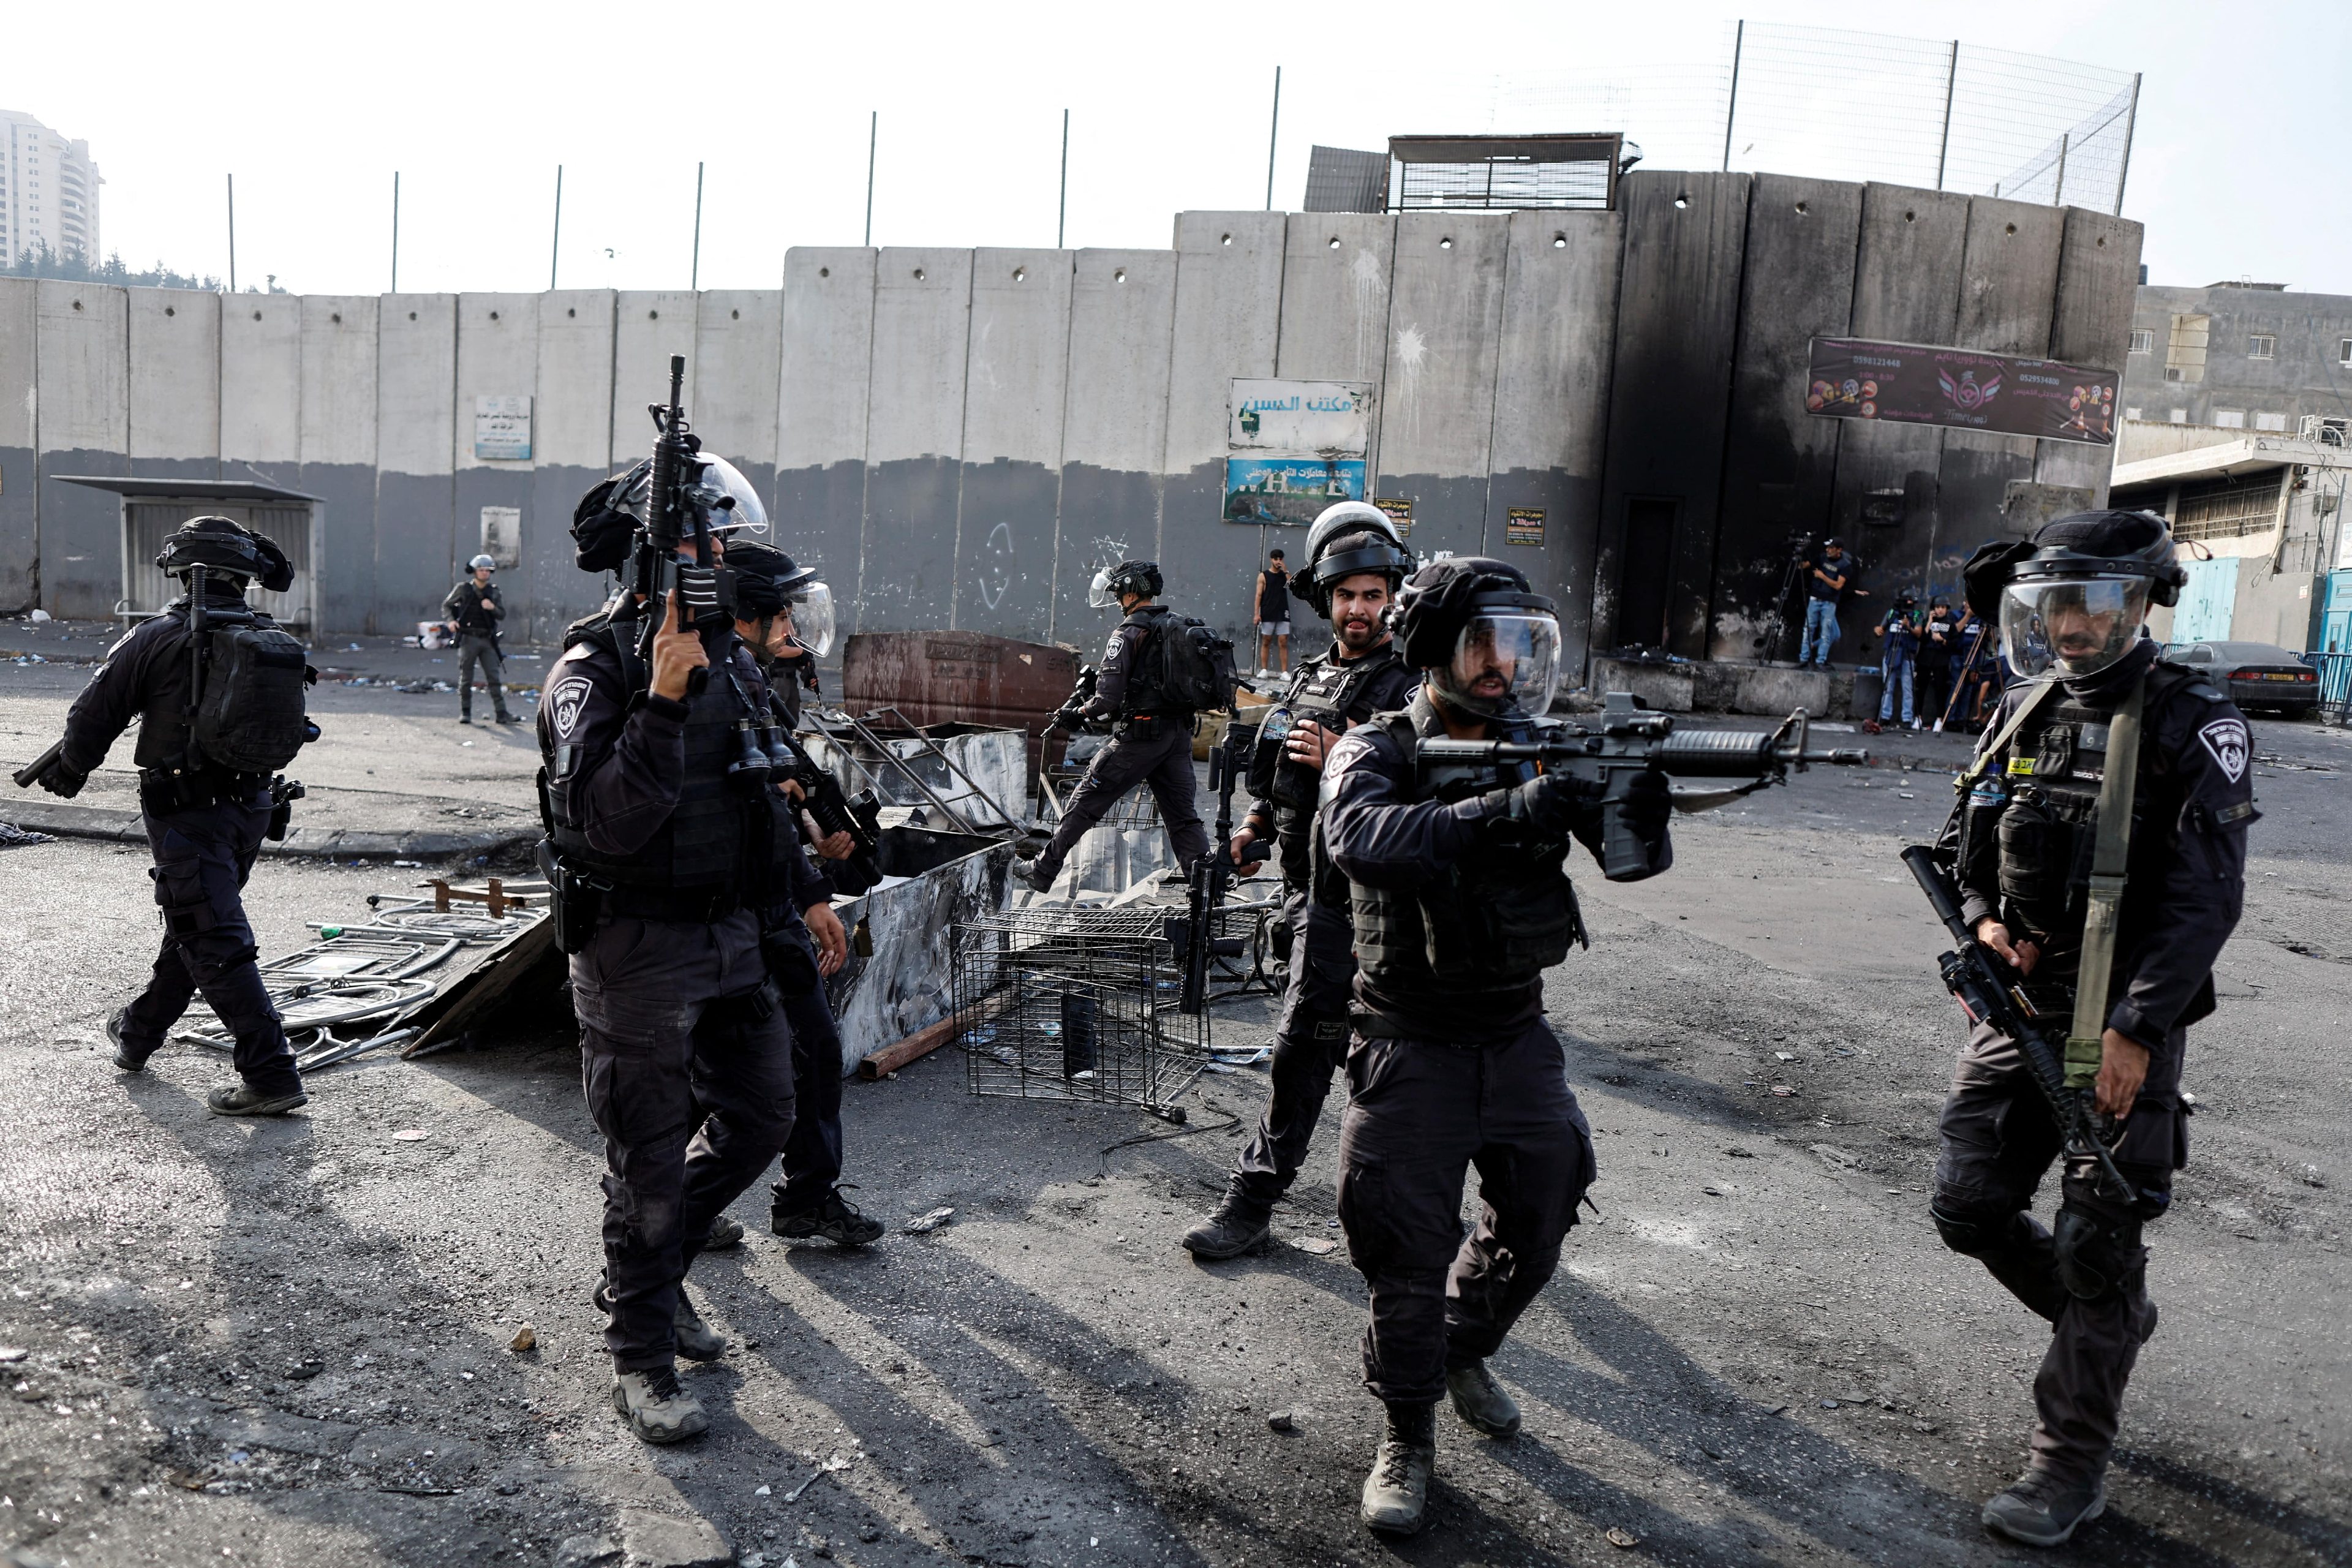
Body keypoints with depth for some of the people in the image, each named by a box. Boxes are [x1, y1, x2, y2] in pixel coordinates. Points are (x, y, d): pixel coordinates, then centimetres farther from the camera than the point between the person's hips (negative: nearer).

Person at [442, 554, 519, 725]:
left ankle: (502, 713, -2)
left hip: (487, 640, 2)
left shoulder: (494, 592, 9)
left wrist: (493, 608, -14)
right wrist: (451, 620, -9)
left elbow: (502, 615, 7)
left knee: (494, 677, -1)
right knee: (466, 678, 3)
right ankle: (465, 712, 12)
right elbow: (446, 606, 9)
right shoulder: (463, 589, 2)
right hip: (468, 638, -2)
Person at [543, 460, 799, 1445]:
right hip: (638, 947, -7)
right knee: (650, 1165, 3)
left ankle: (650, 1273, 37)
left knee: (759, 1117, 16)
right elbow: (604, 820, -28)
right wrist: (663, 697, -35)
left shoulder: (728, 654, 8)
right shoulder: (595, 668, -16)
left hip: (730, 933, 8)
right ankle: (642, 1362, 22)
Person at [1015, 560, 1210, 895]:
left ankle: (1043, 871, 15)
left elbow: (1108, 697, -17)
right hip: (1180, 734, 7)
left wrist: (1077, 714, 1)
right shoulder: (1180, 626, 10)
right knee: (1183, 814, 9)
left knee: (1086, 802, 6)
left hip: (1140, 733, -7)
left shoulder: (1129, 633, -12)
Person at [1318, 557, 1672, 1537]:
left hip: (1518, 1040, 5)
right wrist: (1499, 814, -45)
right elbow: (1358, 836, -35)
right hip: (1413, 1049, -5)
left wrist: (1641, 813, -29)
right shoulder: (1377, 752, -12)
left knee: (1538, 1226, 17)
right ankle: (1408, 1436, 24)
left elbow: (1633, 857, -6)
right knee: (1410, 1253, 2)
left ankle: (1463, 1352, 45)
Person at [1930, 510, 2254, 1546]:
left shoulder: (2192, 724, -11)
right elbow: (1965, 844, 16)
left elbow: (2206, 898, -15)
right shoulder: (2025, 712, 6)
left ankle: (2072, 1467, 18)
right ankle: (2112, 1327, 38)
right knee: (1971, 1207, 10)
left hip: (2125, 1023, -6)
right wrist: (1984, 922, -4)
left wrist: (2136, 1029, -20)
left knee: (2096, 1247, 2)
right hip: (2018, 1008, 6)